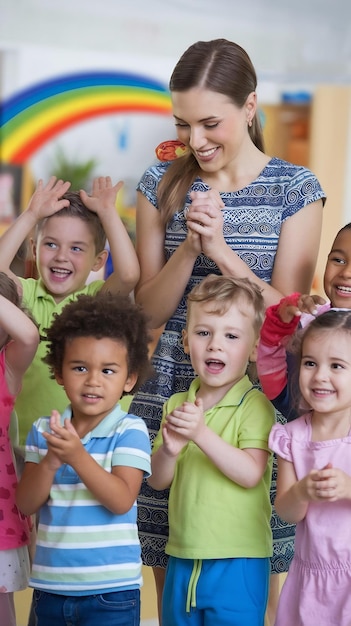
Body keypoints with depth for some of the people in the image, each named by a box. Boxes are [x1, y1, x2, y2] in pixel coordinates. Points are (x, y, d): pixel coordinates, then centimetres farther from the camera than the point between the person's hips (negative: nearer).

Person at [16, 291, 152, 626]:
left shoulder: (130, 431, -8)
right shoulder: (43, 429, 3)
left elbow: (121, 501, -17)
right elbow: (26, 505, -2)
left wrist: (77, 455, -27)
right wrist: (51, 461, -20)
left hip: (111, 589, -4)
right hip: (49, 587, 4)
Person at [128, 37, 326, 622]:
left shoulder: (295, 188, 0)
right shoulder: (163, 184, 5)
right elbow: (150, 310, 3)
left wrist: (221, 250, -17)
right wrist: (189, 246, -14)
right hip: (170, 393, 2)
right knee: (170, 577, 7)